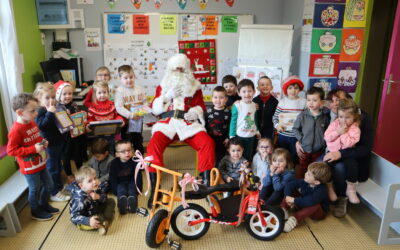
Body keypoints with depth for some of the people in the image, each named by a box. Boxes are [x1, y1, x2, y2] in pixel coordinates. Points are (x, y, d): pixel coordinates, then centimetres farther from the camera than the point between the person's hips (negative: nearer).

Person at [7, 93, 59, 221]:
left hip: (41, 163, 8)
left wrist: (43, 143, -4)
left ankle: (43, 204, 43)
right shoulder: (16, 130, -24)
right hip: (29, 167, -8)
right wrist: (34, 149, -26)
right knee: (35, 189, 11)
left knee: (49, 185, 19)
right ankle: (36, 212, 33)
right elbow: (11, 151, -22)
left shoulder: (32, 123, 0)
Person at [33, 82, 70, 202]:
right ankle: (54, 193, 16)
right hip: (50, 145, -8)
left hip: (60, 142, 8)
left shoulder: (55, 109, 5)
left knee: (58, 166, 22)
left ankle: (59, 186, 39)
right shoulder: (40, 111, -17)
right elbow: (41, 125, -32)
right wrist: (49, 113, -36)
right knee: (52, 168, 4)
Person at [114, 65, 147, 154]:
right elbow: (119, 107, -18)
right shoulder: (119, 91, -12)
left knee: (138, 141, 20)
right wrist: (130, 115, -25)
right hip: (127, 121, -4)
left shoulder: (140, 88, 2)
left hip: (139, 120, 4)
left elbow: (145, 102, 9)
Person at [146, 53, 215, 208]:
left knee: (208, 143, -27)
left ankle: (206, 183, -17)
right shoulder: (162, 86, 21)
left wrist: (195, 112, -11)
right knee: (153, 145, -30)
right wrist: (167, 96, -6)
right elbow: (155, 110, 10)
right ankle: (154, 188, -23)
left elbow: (201, 106, 14)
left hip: (188, 123, 0)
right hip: (167, 122, 0)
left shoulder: (194, 87, 21)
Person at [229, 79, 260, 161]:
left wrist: (257, 131, 23)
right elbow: (233, 121, -11)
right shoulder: (237, 106, -15)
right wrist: (232, 136, -11)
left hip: (251, 136, 5)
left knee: (249, 157, 15)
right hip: (240, 136, -5)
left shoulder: (254, 105, 2)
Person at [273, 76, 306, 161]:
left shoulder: (303, 102, -3)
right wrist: (277, 125, -12)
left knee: (294, 158, 10)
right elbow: (275, 117, 4)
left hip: (297, 137, -1)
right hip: (283, 136, 1)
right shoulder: (282, 102, 0)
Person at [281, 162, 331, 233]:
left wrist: (294, 200, -42)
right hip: (303, 206, 6)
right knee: (290, 194, -7)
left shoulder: (321, 190, -32)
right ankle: (283, 210, -29)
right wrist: (288, 196, -26)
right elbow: (290, 185, -8)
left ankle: (294, 219, -48)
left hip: (319, 212, -6)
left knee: (315, 205, -41)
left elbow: (310, 201, -49)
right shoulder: (304, 182, -12)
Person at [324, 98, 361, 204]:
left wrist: (344, 133, -21)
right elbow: (327, 137, -8)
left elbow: (349, 143, -20)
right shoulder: (334, 123, 1)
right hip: (332, 151, 2)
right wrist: (337, 132, -18)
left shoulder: (355, 129, -8)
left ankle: (350, 190, 0)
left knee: (352, 166, -25)